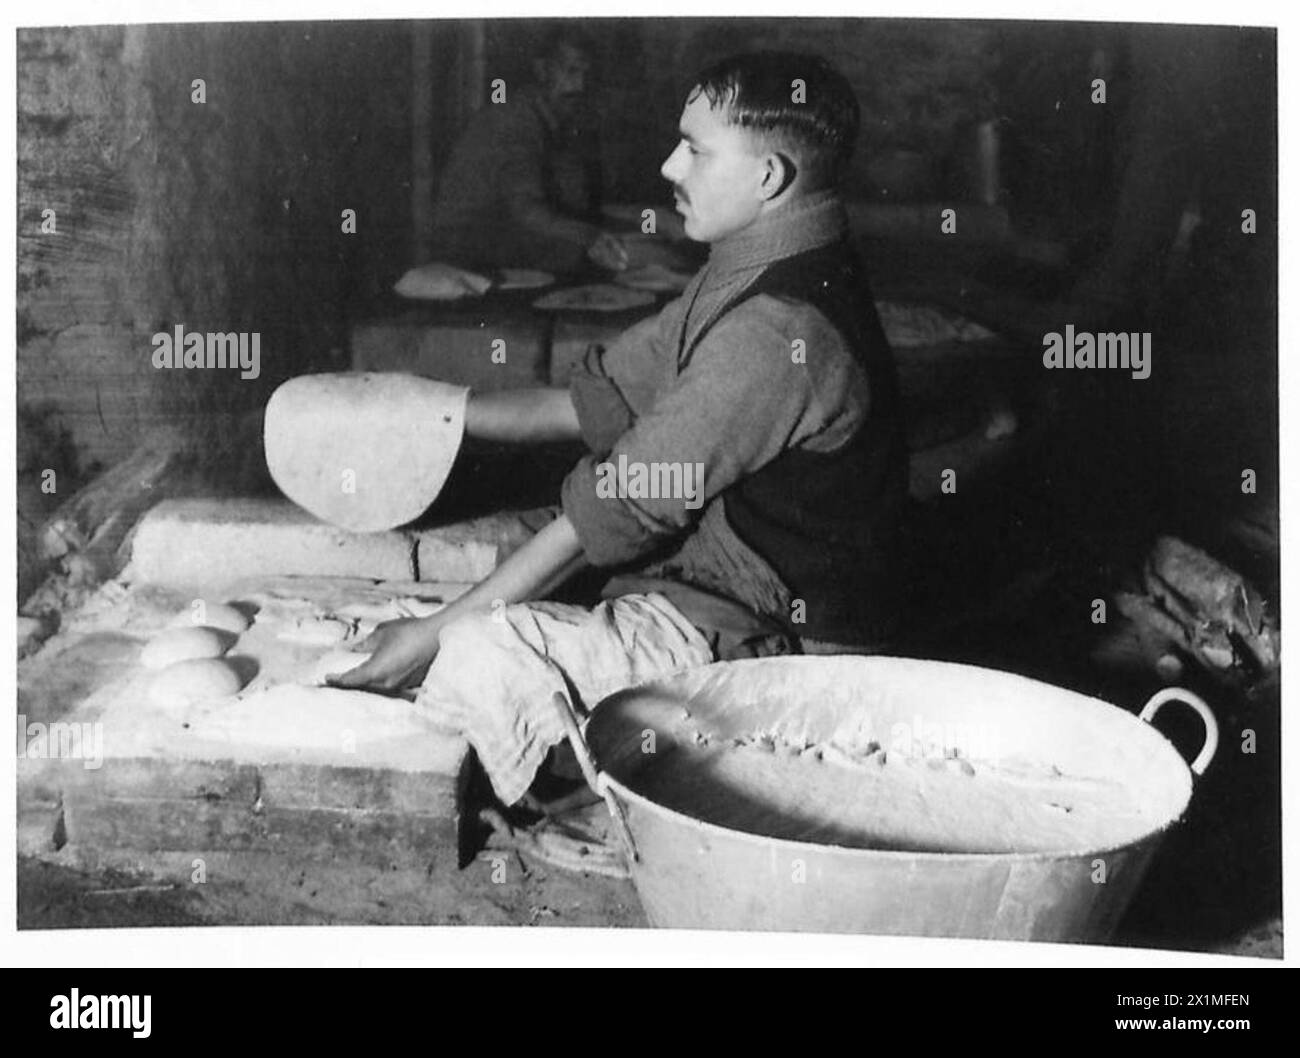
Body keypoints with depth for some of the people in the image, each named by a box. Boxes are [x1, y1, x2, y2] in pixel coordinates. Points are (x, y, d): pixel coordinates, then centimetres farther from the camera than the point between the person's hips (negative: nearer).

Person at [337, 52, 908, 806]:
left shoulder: (780, 327, -24)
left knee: (480, 654, -22)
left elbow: (619, 510, -23)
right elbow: (592, 401, 12)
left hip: (761, 645, -10)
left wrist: (440, 632, -15)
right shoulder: (747, 281, 9)